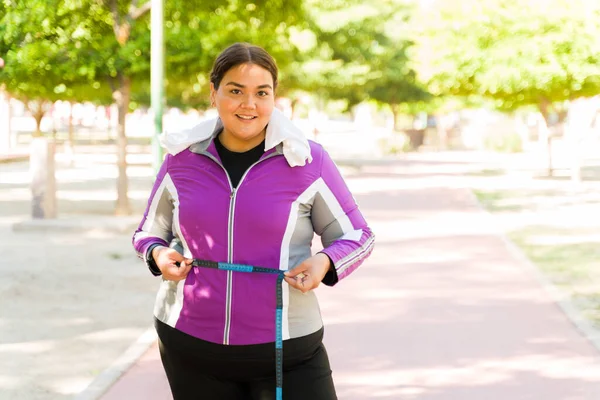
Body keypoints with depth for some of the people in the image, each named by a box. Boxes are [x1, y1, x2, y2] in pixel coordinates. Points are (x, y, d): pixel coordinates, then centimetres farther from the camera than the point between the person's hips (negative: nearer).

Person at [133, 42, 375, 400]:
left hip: (286, 348, -2)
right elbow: (149, 232, 17)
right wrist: (158, 254, -5)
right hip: (189, 345, 3)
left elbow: (357, 236, 4)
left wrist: (325, 263, -17)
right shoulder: (182, 159, 3)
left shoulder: (307, 161, -5)